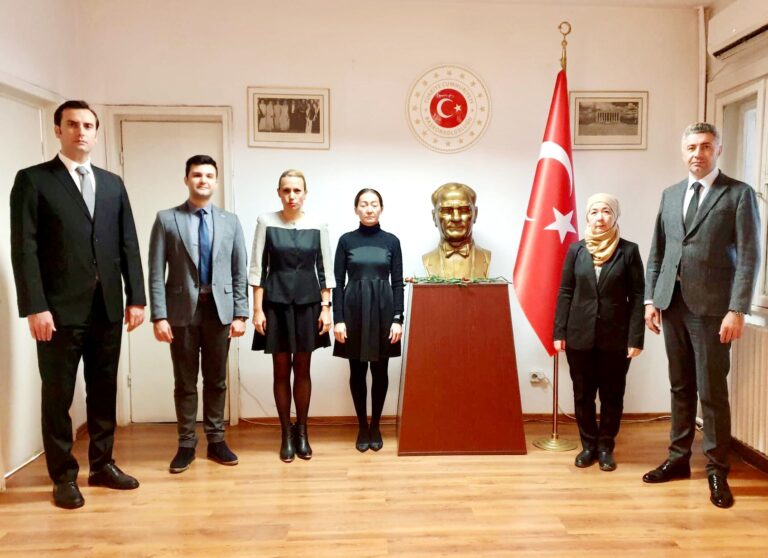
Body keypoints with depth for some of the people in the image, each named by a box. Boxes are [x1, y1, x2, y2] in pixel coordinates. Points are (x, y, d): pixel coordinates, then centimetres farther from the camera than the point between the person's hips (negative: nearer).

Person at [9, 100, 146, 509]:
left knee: (104, 391, 13)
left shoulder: (113, 183, 13)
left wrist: (135, 297, 4)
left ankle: (102, 464, 26)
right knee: (59, 395, 6)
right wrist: (35, 307, -15)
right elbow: (24, 248, -7)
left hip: (107, 308, 4)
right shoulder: (33, 180, -1)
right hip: (61, 310, -4)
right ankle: (63, 476, 19)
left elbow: (128, 245, 10)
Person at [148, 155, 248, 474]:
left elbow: (240, 271, 6)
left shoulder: (230, 221, 8)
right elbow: (156, 273, -3)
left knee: (216, 380, 10)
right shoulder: (167, 219, 1)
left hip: (219, 309, 2)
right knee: (185, 382, 7)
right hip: (182, 310, -2)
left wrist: (240, 313, -1)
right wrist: (159, 316, -10)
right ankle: (186, 445, 19)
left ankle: (216, 441, 22)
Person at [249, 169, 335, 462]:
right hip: (276, 302, -1)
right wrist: (257, 309, -7)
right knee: (281, 370, 6)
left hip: (308, 301, 1)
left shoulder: (318, 226, 2)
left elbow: (325, 270, 4)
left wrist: (326, 307, -1)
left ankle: (302, 431, 22)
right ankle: (287, 433, 18)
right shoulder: (266, 222, -1)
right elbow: (257, 268, -2)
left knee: (303, 369, 8)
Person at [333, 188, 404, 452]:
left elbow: (397, 283, 2)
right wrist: (338, 319, -7)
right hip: (354, 310, 0)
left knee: (380, 371, 6)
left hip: (382, 310, 0)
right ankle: (362, 427, 19)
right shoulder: (346, 240, 2)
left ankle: (375, 426, 20)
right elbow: (338, 283, 1)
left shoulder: (391, 241, 3)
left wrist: (398, 319, -5)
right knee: (357, 371, 6)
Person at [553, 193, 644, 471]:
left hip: (615, 337, -1)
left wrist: (635, 338, -9)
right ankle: (588, 444, 24)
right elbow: (565, 292, 4)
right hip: (580, 336, 2)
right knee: (583, 394, 9)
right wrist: (559, 332, -2)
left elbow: (637, 296, -3)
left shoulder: (629, 251, -1)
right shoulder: (576, 249, 4)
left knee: (612, 395, 8)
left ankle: (606, 446, 23)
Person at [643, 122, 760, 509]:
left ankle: (717, 471, 13)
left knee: (712, 390, 0)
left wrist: (737, 309, -15)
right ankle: (678, 458, 24)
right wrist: (650, 299, 5)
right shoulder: (670, 195, 14)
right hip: (673, 303, 5)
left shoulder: (739, 194, -1)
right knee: (680, 386, 13)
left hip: (711, 306, -5)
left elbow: (749, 256, -7)